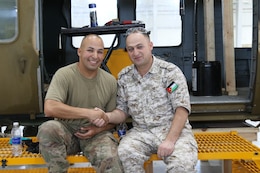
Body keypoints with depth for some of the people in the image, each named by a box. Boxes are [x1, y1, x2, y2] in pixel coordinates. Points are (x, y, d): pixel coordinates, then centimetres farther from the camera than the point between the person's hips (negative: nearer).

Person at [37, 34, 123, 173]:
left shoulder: (110, 81, 2)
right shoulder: (64, 74, -10)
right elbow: (49, 108, -26)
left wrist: (98, 129, -11)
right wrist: (89, 113, -25)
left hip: (96, 133, 0)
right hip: (66, 131, 0)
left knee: (111, 161, -32)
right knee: (47, 129, -33)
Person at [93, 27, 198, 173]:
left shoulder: (170, 71, -5)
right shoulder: (124, 77, 7)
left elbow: (182, 109, -11)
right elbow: (123, 111, 10)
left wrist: (170, 140, -21)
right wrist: (107, 117, -12)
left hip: (174, 130, -3)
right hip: (141, 132, 3)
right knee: (124, 154, -28)